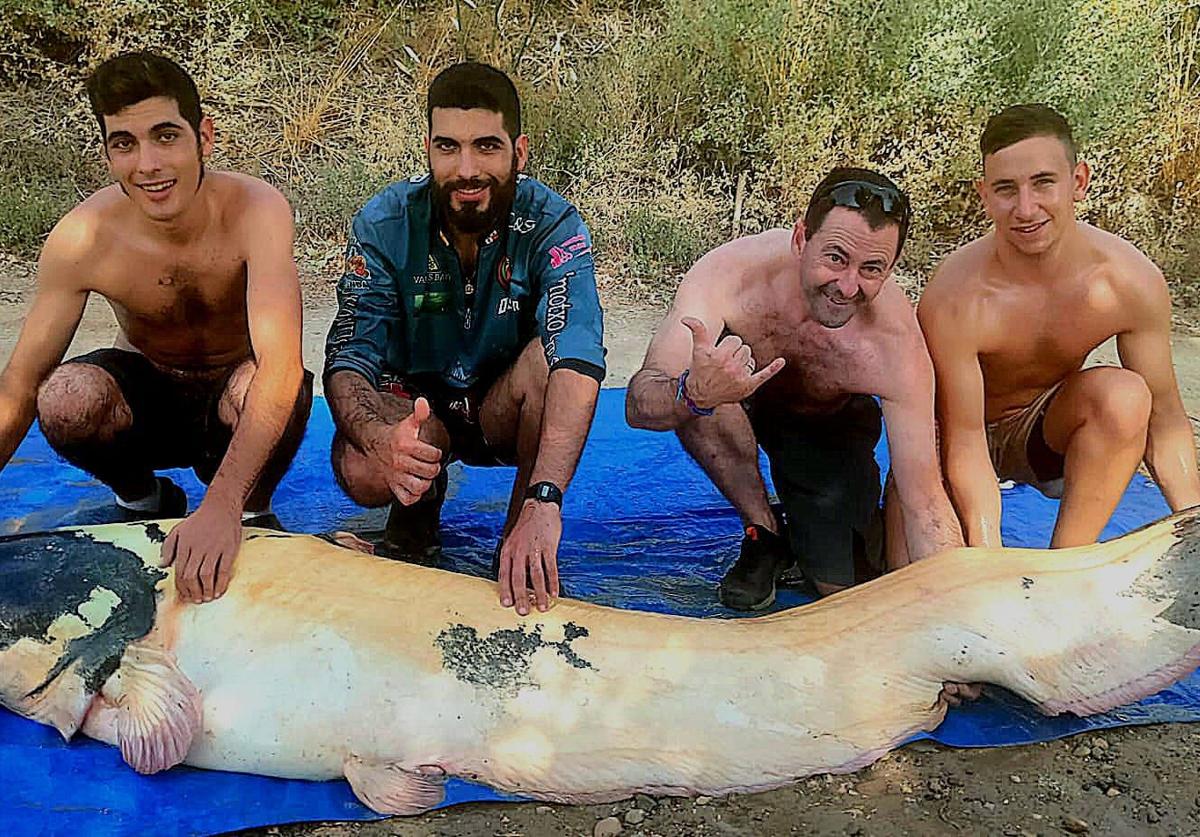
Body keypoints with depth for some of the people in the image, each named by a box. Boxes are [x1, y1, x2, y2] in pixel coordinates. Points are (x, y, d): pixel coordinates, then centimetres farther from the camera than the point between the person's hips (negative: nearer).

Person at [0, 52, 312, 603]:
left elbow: (279, 365, -39)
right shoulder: (81, 238, -20)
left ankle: (252, 512, -4)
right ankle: (141, 499, 4)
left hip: (237, 408, -2)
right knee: (64, 399, -30)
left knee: (272, 389, -37)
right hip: (145, 392, 2)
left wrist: (222, 505, -49)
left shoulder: (255, 210, -27)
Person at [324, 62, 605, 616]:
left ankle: (521, 555, -16)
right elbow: (347, 361, -22)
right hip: (413, 408, 1)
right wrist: (382, 438, -47)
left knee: (546, 356, -34)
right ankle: (420, 506, 6)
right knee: (362, 472, -32)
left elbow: (578, 362, -38)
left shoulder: (552, 226, -22)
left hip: (505, 413, 0)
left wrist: (543, 500, -52)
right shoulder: (385, 224, -17)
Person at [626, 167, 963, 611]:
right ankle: (766, 534, -11)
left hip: (830, 425, 0)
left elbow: (925, 501, -30)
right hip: (745, 407, 0)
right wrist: (692, 394, -63)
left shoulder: (896, 343, -35)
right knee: (695, 391, -35)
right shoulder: (732, 273, -37)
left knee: (840, 586, -12)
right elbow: (637, 404, -41)